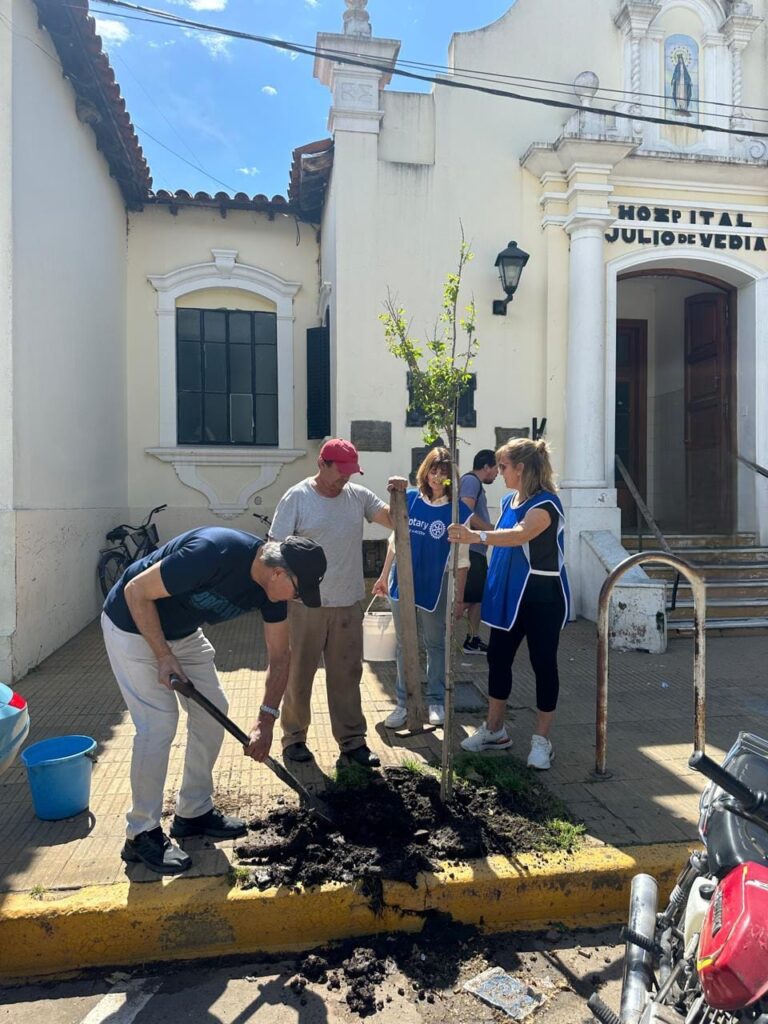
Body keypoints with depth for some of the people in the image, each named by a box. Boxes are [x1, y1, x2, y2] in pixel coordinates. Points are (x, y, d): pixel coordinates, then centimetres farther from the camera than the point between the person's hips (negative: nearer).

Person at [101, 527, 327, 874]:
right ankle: (142, 834, 6)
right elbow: (136, 591, -26)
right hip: (133, 624, -8)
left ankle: (194, 812, 21)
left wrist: (266, 719, -11)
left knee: (212, 710, 6)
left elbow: (279, 656, -3)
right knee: (159, 722, -11)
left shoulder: (270, 587, -13)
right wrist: (163, 656, -22)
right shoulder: (214, 553, -37)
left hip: (183, 631, 8)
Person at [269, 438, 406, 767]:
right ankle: (294, 738, 27)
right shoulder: (296, 498, -8)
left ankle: (352, 741, 21)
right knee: (299, 674, 11)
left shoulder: (359, 495, 3)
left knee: (347, 675, 11)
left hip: (349, 604, 3)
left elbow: (393, 521, 3)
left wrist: (400, 496, -14)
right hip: (305, 604, -3)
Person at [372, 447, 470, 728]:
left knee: (435, 644, 12)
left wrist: (459, 598, -6)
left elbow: (461, 559, -6)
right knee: (404, 645, 11)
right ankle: (404, 702, 23)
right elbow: (395, 540, 8)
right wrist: (384, 576, 10)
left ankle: (436, 701, 27)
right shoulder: (409, 498, -2)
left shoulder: (459, 510, -9)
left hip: (435, 586, -3)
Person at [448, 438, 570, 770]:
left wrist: (475, 536, -50)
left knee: (543, 664, 4)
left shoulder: (545, 503, -18)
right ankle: (494, 730, 27)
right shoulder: (508, 501, 7)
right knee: (497, 658, 12)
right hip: (508, 594, 8)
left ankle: (542, 740, 17)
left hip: (541, 596, -8)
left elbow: (520, 535, -38)